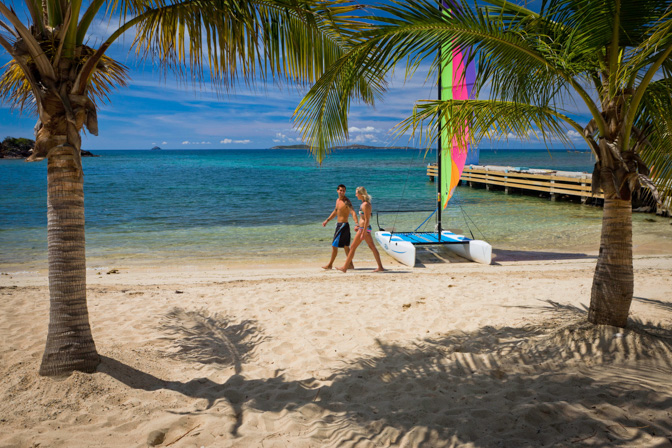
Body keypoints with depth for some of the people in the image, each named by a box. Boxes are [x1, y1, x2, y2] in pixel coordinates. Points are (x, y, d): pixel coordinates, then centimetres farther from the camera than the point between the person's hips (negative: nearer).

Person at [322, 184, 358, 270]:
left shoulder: (346, 201, -16)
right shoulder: (338, 200, 12)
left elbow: (353, 212, -29)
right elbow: (335, 211, 27)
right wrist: (327, 220, 27)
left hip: (343, 225, -9)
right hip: (338, 224, 9)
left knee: (334, 245, -3)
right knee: (345, 246, 11)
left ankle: (330, 265, 7)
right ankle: (350, 264, 17)